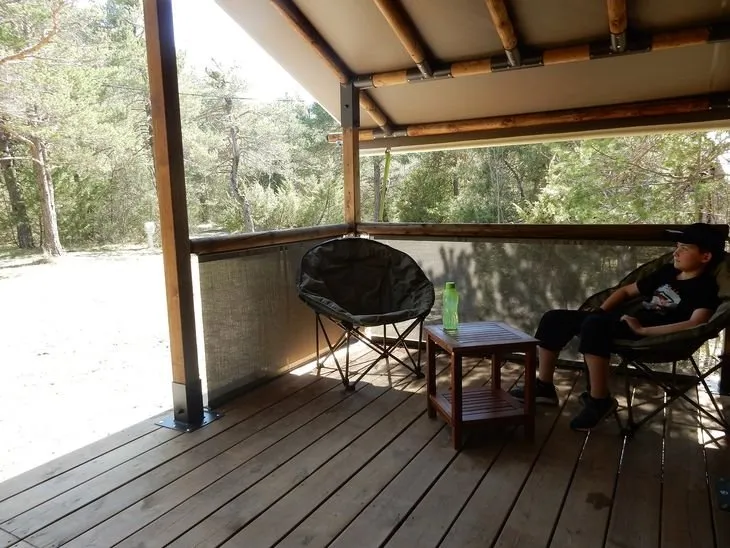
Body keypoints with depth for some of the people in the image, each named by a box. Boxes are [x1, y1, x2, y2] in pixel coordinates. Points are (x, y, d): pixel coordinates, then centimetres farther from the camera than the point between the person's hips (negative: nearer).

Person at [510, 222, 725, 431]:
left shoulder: (705, 287, -4)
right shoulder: (667, 272, 21)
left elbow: (695, 324, -23)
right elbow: (627, 290, 27)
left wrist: (643, 330, -27)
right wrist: (599, 311, 10)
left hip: (652, 335, -9)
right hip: (627, 321, 9)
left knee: (594, 325, -39)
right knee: (554, 318, -2)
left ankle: (600, 400, -25)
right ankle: (544, 386, 4)